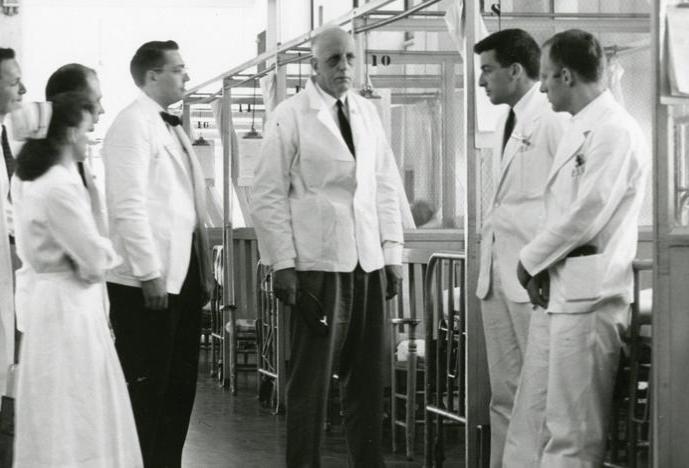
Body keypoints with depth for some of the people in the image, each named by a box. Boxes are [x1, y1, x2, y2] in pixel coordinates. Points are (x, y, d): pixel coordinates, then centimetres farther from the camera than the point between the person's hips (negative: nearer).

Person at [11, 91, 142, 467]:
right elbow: (95, 260, -18)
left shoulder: (28, 180, 8)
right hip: (72, 302, -9)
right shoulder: (59, 187, -21)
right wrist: (109, 252, 3)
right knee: (79, 418, -2)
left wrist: (96, 252, 3)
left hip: (48, 293, 9)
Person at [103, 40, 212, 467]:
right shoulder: (134, 124, -11)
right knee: (147, 386, -2)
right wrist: (149, 273, -21)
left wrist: (203, 268, 14)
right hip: (148, 282, -9)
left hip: (184, 277, 9)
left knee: (181, 386, 13)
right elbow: (129, 205, -18)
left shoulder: (172, 127, 17)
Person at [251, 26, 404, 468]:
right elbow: (268, 195, -3)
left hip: (370, 263, 5)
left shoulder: (367, 112, 12)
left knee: (369, 377, 6)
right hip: (317, 264, -4)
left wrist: (393, 251, 9)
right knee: (312, 378, -1)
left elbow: (386, 185, 15)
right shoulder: (290, 116, -2)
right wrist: (283, 265, -9)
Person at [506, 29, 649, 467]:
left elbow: (586, 214, -18)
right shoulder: (580, 129, 18)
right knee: (530, 422, 11)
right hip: (556, 292, 9)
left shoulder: (615, 131, -13)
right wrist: (540, 266, 1)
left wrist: (532, 259, -6)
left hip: (588, 295, -9)